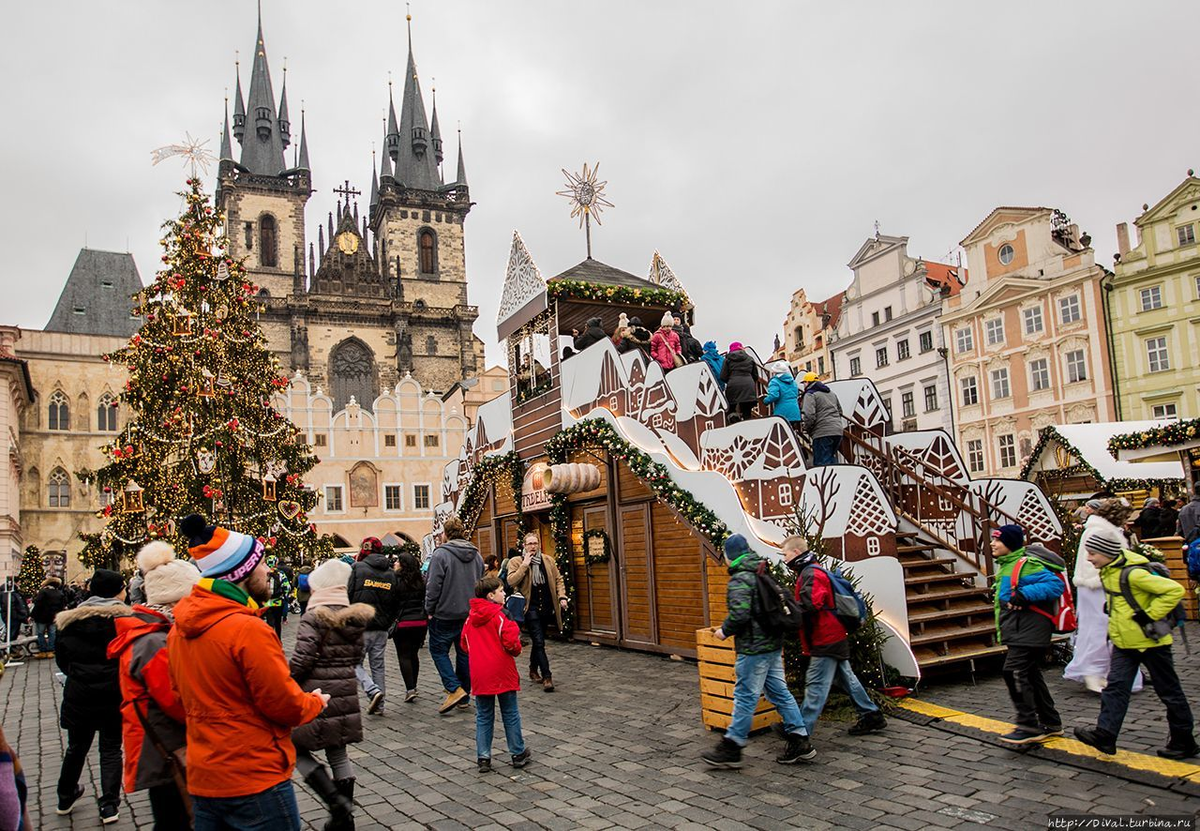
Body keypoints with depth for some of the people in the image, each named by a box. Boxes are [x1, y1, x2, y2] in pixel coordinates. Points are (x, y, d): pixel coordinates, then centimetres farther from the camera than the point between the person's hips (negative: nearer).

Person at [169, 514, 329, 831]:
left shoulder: (179, 629, 2)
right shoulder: (249, 629, -22)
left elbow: (183, 698, 12)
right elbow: (286, 706, -17)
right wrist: (315, 702, 3)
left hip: (202, 780, 8)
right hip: (256, 781, -8)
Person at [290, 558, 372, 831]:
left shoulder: (314, 618, -14)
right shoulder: (355, 618, 5)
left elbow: (302, 660, -19)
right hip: (346, 694, 7)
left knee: (298, 750, 8)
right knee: (338, 754, 16)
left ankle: (338, 803, -3)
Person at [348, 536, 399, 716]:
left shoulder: (358, 568, -7)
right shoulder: (391, 573, 8)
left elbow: (347, 596, -9)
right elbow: (395, 602, 10)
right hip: (381, 628, 5)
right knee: (379, 665, 12)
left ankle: (373, 690, -14)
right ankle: (378, 706, 14)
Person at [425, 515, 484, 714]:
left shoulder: (441, 553, -13)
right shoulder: (476, 554, 8)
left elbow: (433, 585, -14)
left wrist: (430, 610, -4)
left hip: (446, 613, -6)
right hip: (470, 614, 6)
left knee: (438, 650, 7)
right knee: (464, 653, 13)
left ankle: (455, 689, -5)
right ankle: (464, 697, 19)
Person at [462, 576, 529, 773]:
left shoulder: (471, 617, 4)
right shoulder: (499, 616, -13)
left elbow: (464, 644, 13)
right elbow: (511, 644, -17)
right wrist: (517, 649, 3)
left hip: (479, 674, 4)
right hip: (502, 673, -4)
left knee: (483, 717, 12)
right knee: (510, 714, 8)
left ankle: (483, 758, 11)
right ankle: (518, 754, 17)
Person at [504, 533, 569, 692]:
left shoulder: (548, 560, 9)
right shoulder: (515, 562, -3)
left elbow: (558, 579, 12)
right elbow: (511, 582, -16)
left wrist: (562, 596, -1)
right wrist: (524, 565, -18)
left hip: (546, 607, 5)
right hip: (530, 608, -5)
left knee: (537, 641, 17)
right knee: (539, 642, -11)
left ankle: (533, 670, 34)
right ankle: (547, 677, -10)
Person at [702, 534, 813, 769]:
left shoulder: (740, 579, -15)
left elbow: (740, 614, -26)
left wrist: (725, 630, -8)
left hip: (754, 647, -9)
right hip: (773, 644, 9)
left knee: (745, 696, -2)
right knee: (780, 692, 14)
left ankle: (732, 746, 6)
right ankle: (800, 742, 18)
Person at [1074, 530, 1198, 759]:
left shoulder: (1133, 574, -23)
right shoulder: (1109, 571, 5)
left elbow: (1174, 590, -25)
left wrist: (1149, 615, -23)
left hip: (1149, 641, -8)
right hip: (1124, 643, 8)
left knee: (1169, 692, 8)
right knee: (1115, 687, 0)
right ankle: (1105, 734, -3)